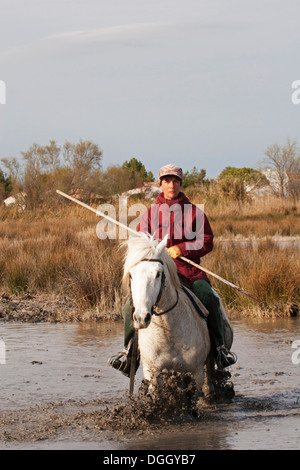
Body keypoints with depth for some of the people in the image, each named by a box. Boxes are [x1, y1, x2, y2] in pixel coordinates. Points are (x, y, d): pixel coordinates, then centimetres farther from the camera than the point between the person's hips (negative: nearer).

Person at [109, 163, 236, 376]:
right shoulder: (150, 213, 13)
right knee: (131, 304, -18)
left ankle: (219, 347, -12)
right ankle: (130, 352, -3)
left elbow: (207, 242, 2)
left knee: (209, 299, -27)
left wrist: (181, 249, -12)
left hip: (191, 272, -1)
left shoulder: (195, 212, 8)